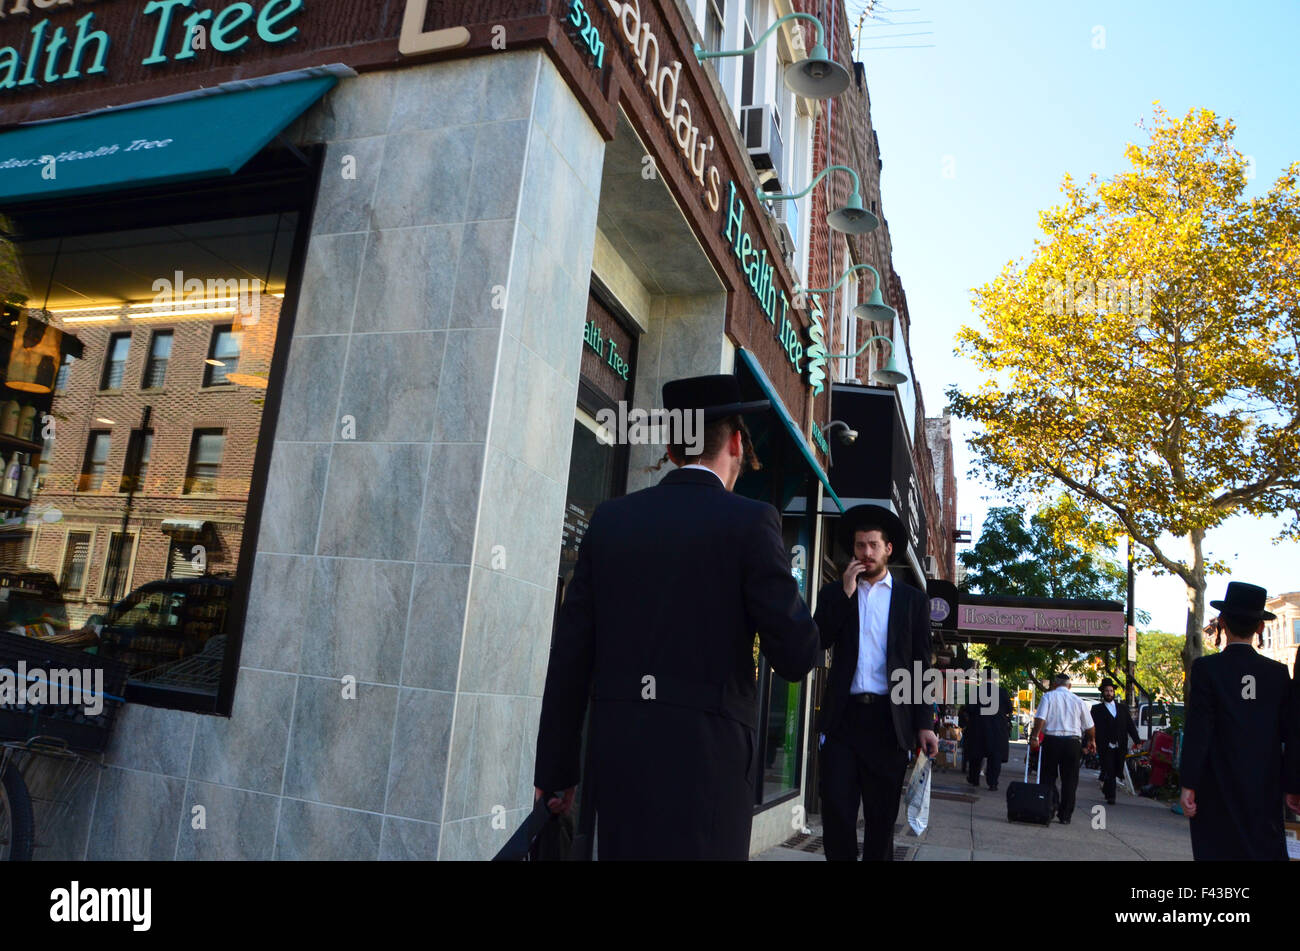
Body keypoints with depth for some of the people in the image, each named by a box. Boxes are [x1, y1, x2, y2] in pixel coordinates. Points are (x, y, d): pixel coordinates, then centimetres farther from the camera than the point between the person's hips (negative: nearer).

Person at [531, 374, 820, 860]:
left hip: (616, 748, 5)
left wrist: (556, 767, 11)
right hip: (705, 752, -4)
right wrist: (789, 594, 12)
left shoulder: (610, 519, 5)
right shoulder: (749, 520, -7)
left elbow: (569, 652, 4)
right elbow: (796, 655, -8)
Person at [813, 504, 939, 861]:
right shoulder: (834, 593, 12)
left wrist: (924, 724, -2)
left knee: (882, 814, 7)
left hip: (889, 718, 0)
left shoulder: (913, 599, 9)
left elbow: (921, 666, 6)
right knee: (836, 808, -2)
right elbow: (819, 641, -2)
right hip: (844, 714, 0)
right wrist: (845, 593, -7)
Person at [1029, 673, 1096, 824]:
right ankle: (1065, 816, 8)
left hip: (1052, 740, -1)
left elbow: (1040, 718, -11)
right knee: (1069, 780, 7)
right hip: (1072, 742, 1)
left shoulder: (1048, 696, 2)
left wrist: (1034, 737, -8)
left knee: (1048, 778, 7)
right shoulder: (1078, 700, 9)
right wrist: (1091, 741, 31)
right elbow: (1089, 726, 14)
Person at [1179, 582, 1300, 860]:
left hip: (1218, 788, -3)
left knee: (1218, 850, 4)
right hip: (1265, 788, 3)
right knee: (1267, 850, 12)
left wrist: (1188, 785, -9)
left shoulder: (1206, 668, -9)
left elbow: (1197, 730, -12)